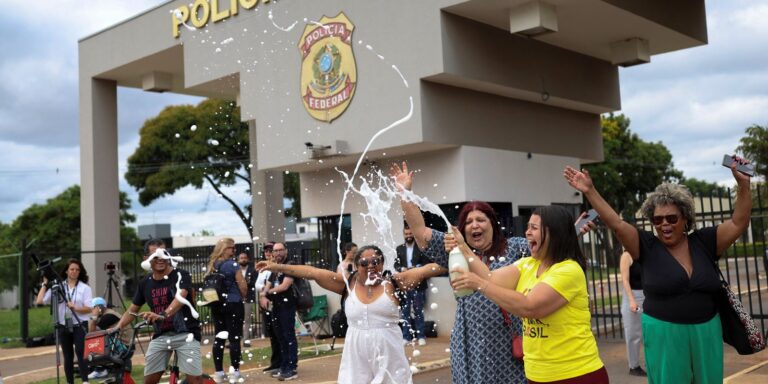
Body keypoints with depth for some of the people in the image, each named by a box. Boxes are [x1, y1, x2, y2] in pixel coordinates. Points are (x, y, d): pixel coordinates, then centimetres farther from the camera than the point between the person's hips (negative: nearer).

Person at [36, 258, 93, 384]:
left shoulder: (85, 288, 2)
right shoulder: (58, 287, 6)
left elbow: (89, 308, -5)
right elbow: (39, 301, -2)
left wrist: (75, 308, -21)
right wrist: (45, 284, 0)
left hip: (80, 326, -2)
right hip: (63, 326, 2)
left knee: (81, 353, -13)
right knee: (67, 356, 8)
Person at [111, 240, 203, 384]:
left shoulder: (181, 275, -10)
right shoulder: (145, 283, 6)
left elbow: (180, 297, -30)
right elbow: (133, 309, 17)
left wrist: (164, 314, -48)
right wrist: (117, 328, 2)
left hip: (185, 334, -5)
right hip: (160, 336, 5)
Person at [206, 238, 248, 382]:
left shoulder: (212, 265, 8)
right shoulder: (233, 264, -12)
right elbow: (243, 286, -12)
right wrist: (242, 297, 7)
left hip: (216, 305, 7)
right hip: (233, 304, -6)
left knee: (219, 338, 9)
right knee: (234, 338, -1)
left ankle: (219, 373, 12)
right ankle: (235, 372, 2)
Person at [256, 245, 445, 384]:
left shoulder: (392, 283, -2)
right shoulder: (348, 283, 3)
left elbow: (424, 270, -9)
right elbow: (312, 272, 0)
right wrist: (278, 267, -1)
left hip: (388, 353, -1)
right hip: (357, 354, 1)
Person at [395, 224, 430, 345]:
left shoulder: (421, 247, 0)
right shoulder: (399, 248, 8)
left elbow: (427, 263, -4)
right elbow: (396, 264, 6)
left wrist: (416, 268, -19)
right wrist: (402, 269, -14)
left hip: (418, 284, -3)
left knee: (418, 311, 4)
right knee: (404, 311, 6)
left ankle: (421, 336, 10)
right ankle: (406, 336, 11)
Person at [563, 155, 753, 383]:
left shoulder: (702, 242, 2)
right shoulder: (647, 246, -5)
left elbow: (738, 223, -1)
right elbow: (616, 223, -13)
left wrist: (743, 185, -12)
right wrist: (590, 191, -21)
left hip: (706, 332, 3)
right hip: (664, 334, -2)